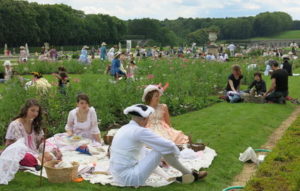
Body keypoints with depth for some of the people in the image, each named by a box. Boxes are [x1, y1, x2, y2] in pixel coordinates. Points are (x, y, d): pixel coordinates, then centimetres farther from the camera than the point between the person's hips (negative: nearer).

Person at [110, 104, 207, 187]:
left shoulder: (124, 129, 12)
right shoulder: (140, 131, -15)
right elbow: (169, 146, -12)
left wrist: (157, 160, 32)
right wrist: (176, 153, 10)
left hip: (119, 176, 9)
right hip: (130, 178, -9)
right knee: (164, 149, -7)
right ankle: (190, 174, 10)